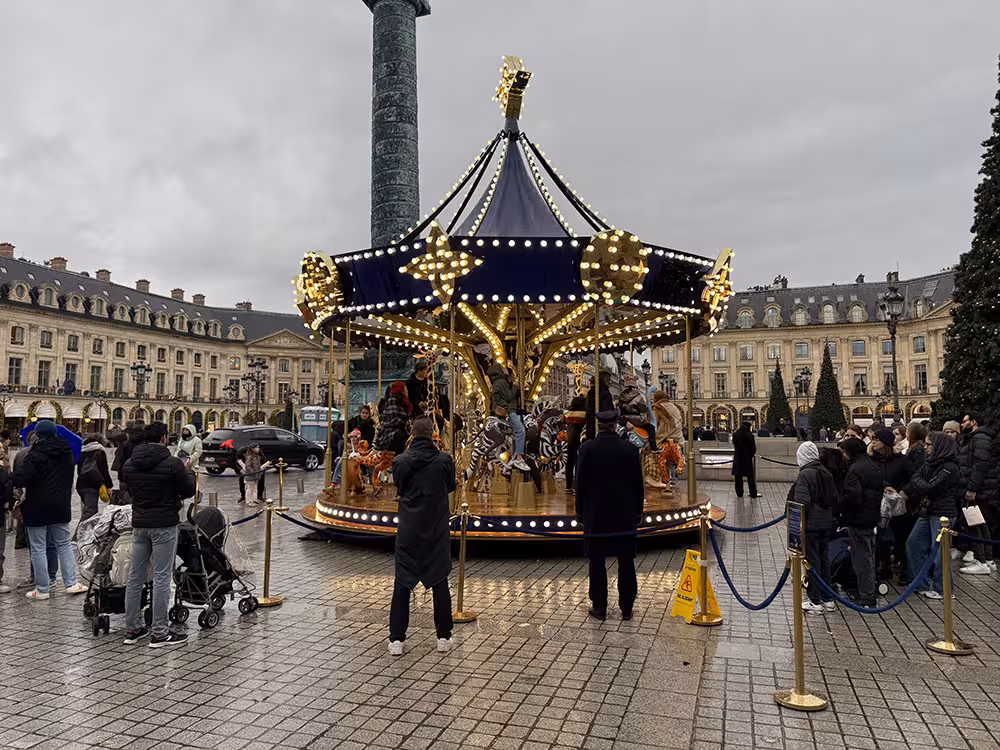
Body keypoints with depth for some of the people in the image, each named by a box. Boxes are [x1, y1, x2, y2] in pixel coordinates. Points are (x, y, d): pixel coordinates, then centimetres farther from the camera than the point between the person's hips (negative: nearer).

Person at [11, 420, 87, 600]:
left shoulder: (35, 455, -16)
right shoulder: (67, 453, 5)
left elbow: (19, 479, -23)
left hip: (37, 509, -5)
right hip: (61, 507, 6)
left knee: (38, 549, 4)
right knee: (64, 545, 14)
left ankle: (42, 590, 10)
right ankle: (71, 583, 11)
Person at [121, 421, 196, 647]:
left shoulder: (129, 464, 4)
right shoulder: (172, 463, -14)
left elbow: (131, 490, 16)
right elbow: (189, 491, -6)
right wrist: (189, 472, 15)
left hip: (139, 524, 6)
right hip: (164, 525, -6)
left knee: (135, 576, 13)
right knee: (161, 578, -1)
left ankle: (132, 629, 21)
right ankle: (160, 633, 4)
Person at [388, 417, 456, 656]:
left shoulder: (400, 461, -10)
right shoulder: (444, 460, -12)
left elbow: (399, 487, 7)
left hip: (408, 530, 0)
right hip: (437, 529, 0)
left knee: (402, 584, 9)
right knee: (439, 582, 11)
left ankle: (396, 639, 11)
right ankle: (443, 637, 18)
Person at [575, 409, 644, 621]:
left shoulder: (587, 449, -8)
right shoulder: (630, 449, -3)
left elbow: (581, 483, -4)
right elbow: (638, 484, 3)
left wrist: (581, 511, 6)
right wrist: (637, 511, 12)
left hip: (596, 516, -2)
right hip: (625, 516, 2)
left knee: (597, 562, 7)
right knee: (626, 562, 10)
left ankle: (599, 607, 13)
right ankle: (626, 608, 17)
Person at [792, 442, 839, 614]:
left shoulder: (805, 474, -16)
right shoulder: (826, 473, 6)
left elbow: (802, 502, -21)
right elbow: (834, 498, 11)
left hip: (810, 524, -7)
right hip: (826, 524, 7)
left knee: (812, 560, 1)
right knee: (824, 559, 15)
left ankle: (815, 601, 7)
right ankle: (827, 599, 24)